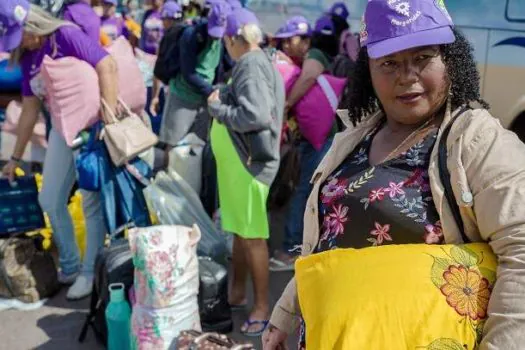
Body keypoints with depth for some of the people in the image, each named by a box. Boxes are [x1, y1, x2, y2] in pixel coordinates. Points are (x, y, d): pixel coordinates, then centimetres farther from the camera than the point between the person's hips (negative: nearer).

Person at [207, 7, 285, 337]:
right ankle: (238, 292, 32)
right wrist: (222, 97, 0)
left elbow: (256, 116, -27)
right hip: (238, 160, 10)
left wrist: (216, 108, -16)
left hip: (249, 162, -10)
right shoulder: (250, 63, 13)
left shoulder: (253, 66, -17)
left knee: (253, 235, -2)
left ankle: (262, 306, 9)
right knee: (239, 229, 18)